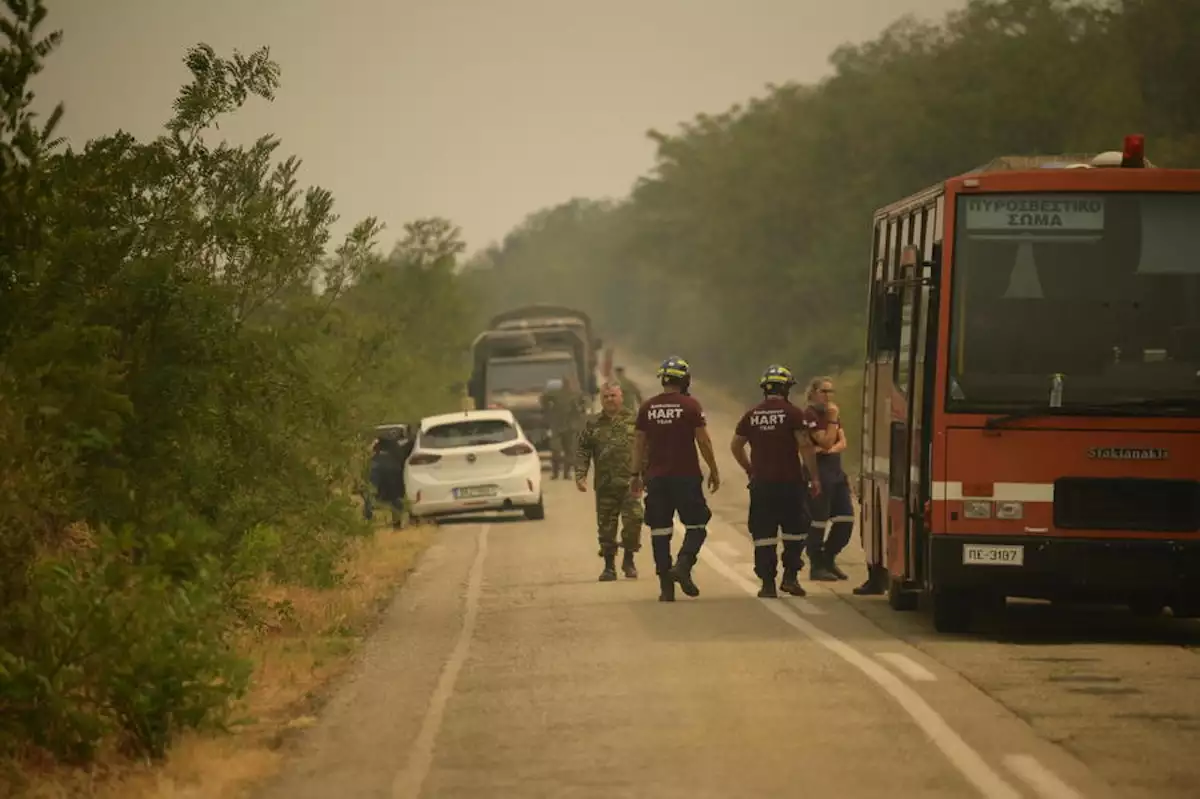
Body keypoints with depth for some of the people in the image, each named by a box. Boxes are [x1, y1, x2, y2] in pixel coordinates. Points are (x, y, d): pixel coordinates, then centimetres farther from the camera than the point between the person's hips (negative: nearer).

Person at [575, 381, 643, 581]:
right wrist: (580, 475, -3)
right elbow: (582, 451, 9)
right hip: (605, 485, 2)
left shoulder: (633, 420, 5)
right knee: (606, 526, 4)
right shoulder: (593, 424, 10)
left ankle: (628, 560, 8)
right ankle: (609, 566, 15)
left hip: (630, 482, -2)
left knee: (633, 521, -11)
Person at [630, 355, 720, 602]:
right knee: (696, 526, 8)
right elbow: (704, 442, -4)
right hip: (686, 476, -3)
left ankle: (666, 587, 3)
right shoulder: (690, 406, -6)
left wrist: (636, 474, 15)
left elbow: (639, 444, 7)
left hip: (656, 477, 3)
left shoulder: (647, 408, 3)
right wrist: (714, 471, 6)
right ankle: (683, 565, -17)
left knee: (660, 531, 6)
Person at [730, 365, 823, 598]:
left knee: (763, 535, 5)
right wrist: (814, 476, -8)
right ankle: (790, 576, 3)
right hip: (789, 482, -3)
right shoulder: (793, 413, -6)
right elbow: (805, 445, -13)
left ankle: (767, 583, 4)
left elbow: (735, 445, 12)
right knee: (795, 531, 10)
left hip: (760, 483, 3)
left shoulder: (752, 415, 7)